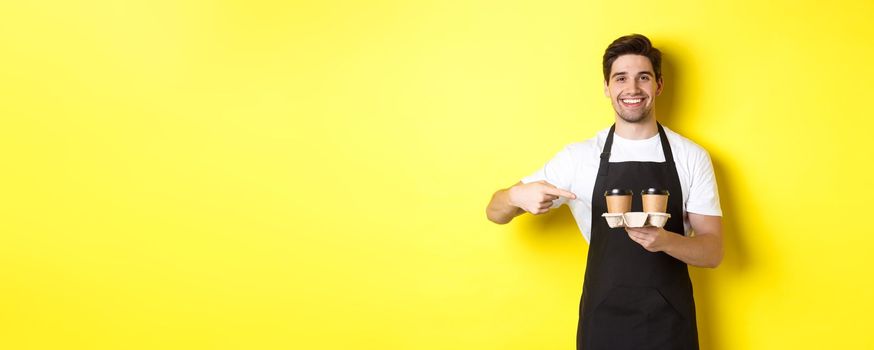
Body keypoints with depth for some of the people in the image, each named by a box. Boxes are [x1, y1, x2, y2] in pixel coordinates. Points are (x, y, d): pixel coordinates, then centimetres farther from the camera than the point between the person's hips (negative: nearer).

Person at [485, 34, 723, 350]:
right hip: (603, 321, 0)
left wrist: (665, 240, -24)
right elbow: (495, 213, 0)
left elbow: (713, 251, -2)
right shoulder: (578, 157, -3)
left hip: (670, 322, 0)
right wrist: (517, 196, -24)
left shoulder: (692, 157, -2)